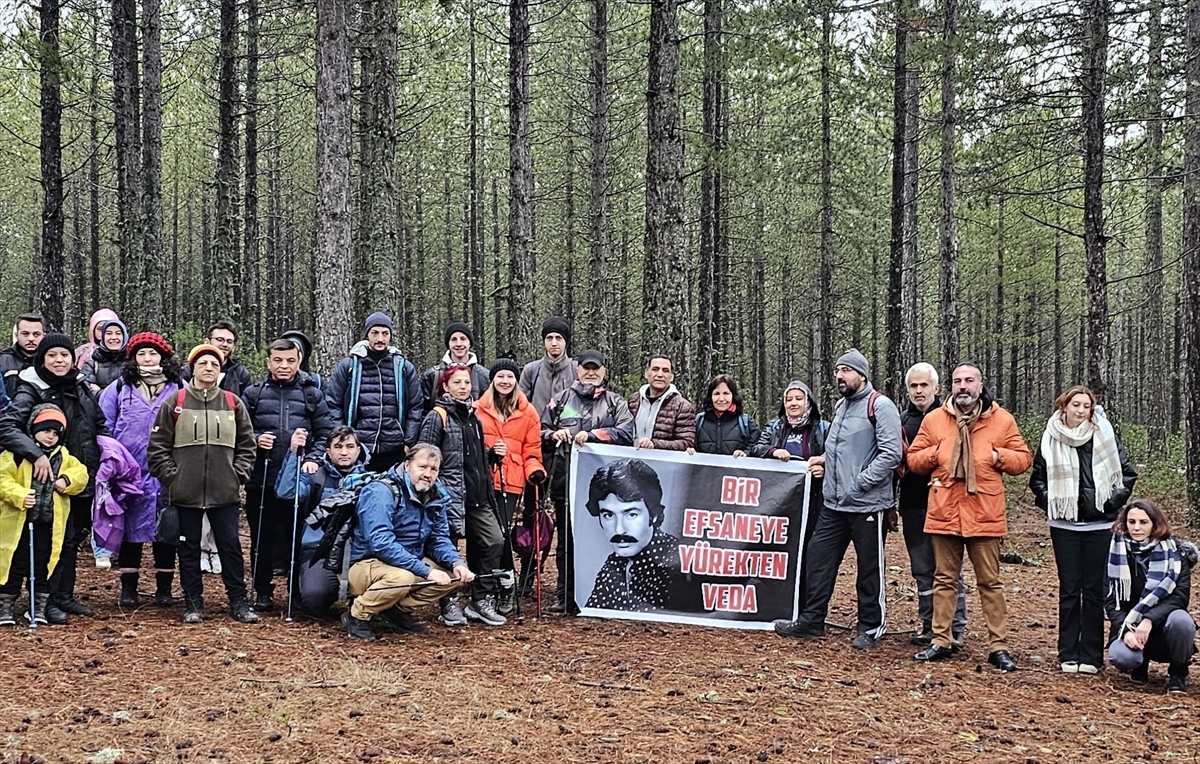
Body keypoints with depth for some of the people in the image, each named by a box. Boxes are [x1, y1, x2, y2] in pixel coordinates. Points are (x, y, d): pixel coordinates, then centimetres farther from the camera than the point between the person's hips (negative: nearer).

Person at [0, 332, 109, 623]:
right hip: (51, 480, -6)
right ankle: (47, 600, 9)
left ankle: (65, 596, 23)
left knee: (74, 538, 12)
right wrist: (36, 454, -33)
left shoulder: (81, 387, 8)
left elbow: (101, 425, 18)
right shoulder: (31, 391, -10)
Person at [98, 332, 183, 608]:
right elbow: (104, 428, 6)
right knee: (131, 526, 5)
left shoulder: (179, 389, 6)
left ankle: (164, 588, 14)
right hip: (130, 472, 0)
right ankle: (128, 588, 13)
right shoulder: (119, 388, 6)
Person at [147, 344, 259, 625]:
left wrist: (238, 475, 0)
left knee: (230, 546, 3)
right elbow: (158, 446, 2)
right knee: (189, 548, 7)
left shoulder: (233, 404, 6)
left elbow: (247, 445, 10)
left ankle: (238, 601, 11)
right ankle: (193, 603, 17)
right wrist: (172, 477, -5)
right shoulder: (175, 404, 1)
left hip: (225, 493, 1)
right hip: (186, 493, -1)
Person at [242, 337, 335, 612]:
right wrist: (255, 439, -9)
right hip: (261, 478, 1)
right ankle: (263, 592, 18)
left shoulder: (312, 394, 8)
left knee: (298, 535, 3)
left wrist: (314, 458, -8)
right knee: (262, 536, 7)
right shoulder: (253, 394, 8)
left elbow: (325, 432, 6)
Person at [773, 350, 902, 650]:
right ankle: (811, 620, 16)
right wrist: (826, 459, 10)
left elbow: (890, 453, -18)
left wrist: (859, 483, -18)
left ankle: (871, 627, 15)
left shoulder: (879, 406, -11)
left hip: (867, 504, -8)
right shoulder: (841, 406, 16)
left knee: (870, 569, 4)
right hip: (834, 503, 8)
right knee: (820, 560, 8)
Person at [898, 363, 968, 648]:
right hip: (913, 505, 5)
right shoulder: (902, 419, 12)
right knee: (922, 569, 9)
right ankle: (929, 625, 17)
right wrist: (892, 503, 7)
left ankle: (955, 629, 4)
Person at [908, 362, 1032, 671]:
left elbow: (1023, 458, 8)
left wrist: (998, 456, -10)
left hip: (984, 515, -2)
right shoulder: (934, 419, 6)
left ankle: (998, 646, 7)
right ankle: (941, 640, 18)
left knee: (990, 582, 3)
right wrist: (936, 453, -9)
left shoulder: (1002, 420, 3)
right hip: (944, 513, 2)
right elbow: (913, 460, 9)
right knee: (944, 579, 10)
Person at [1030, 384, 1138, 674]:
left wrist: (1113, 502, -3)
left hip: (1099, 525, -1)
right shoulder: (1051, 439, 1)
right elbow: (1037, 478, 13)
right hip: (1064, 526, 1)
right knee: (1069, 589, 5)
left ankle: (1091, 655, 8)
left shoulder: (1105, 437, -1)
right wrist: (1050, 502, 0)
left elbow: (1128, 473, 5)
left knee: (1094, 589, 2)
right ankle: (1068, 654, 11)